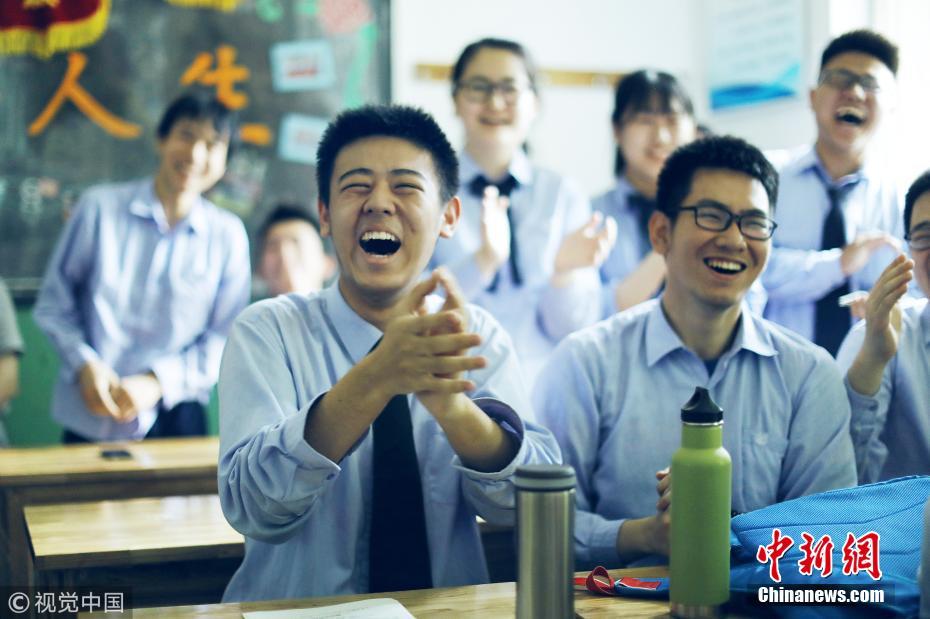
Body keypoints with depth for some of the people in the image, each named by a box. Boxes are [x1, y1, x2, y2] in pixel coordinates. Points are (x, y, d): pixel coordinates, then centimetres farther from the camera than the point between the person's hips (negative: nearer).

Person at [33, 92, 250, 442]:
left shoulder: (228, 235, -3)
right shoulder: (100, 207, -2)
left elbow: (226, 339, -1)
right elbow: (52, 304, 4)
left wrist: (157, 382, -14)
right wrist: (84, 364, -11)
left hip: (174, 418, 0)